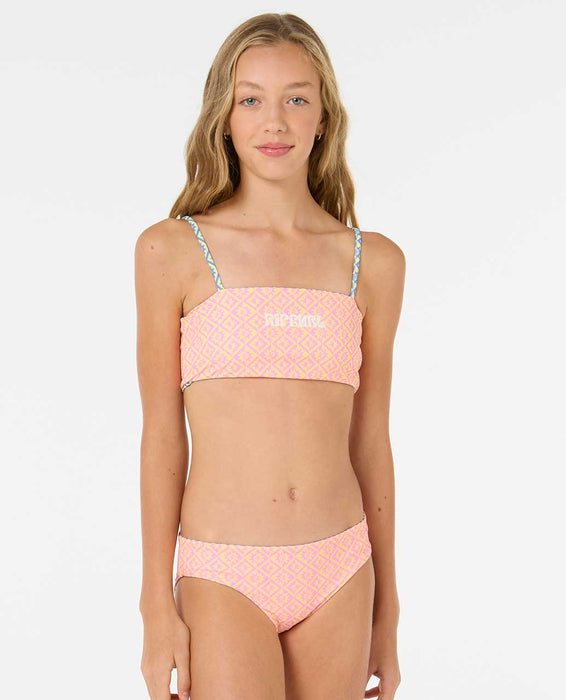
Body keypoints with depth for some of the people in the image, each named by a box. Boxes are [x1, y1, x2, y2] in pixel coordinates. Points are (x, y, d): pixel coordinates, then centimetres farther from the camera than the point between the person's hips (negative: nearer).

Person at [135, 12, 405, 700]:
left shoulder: (374, 262, 4)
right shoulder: (172, 250, -3)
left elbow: (369, 439, 9)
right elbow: (161, 434, -1)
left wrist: (387, 613, 11)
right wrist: (157, 608, -2)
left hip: (338, 573, 3)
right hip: (224, 577, -3)